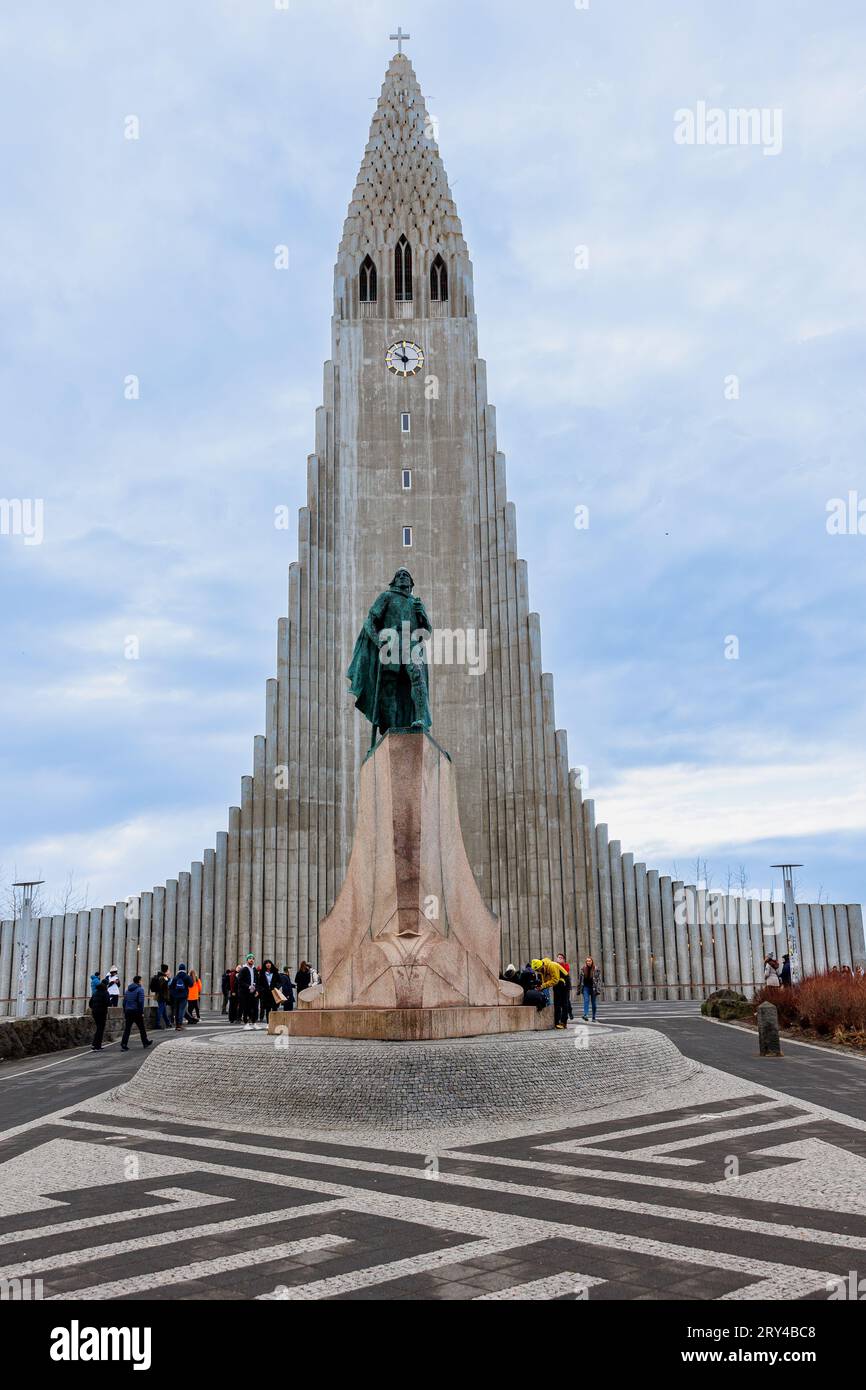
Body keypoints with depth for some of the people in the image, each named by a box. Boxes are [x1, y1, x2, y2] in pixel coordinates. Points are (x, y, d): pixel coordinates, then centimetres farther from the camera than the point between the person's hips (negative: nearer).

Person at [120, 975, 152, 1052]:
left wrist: (125, 1012, 19)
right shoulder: (140, 989, -8)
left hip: (128, 1011, 5)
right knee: (141, 1028, 10)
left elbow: (124, 1001, 14)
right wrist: (142, 1012, -11)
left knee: (127, 1029, 2)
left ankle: (123, 1045, -7)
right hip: (136, 1012, -5)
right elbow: (141, 1002, -15)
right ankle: (145, 1043, 22)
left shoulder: (128, 990, 12)